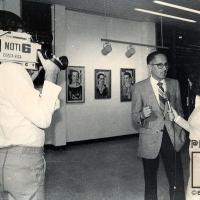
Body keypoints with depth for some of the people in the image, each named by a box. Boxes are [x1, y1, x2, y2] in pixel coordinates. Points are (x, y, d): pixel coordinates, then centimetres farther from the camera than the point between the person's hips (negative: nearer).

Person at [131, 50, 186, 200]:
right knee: (150, 180, 13)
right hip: (150, 140, -2)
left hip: (172, 138, 2)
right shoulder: (139, 87, -4)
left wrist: (181, 132, 6)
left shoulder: (174, 84, 6)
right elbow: (134, 117, -3)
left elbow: (179, 111, 14)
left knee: (178, 181, 5)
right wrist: (142, 115, -24)